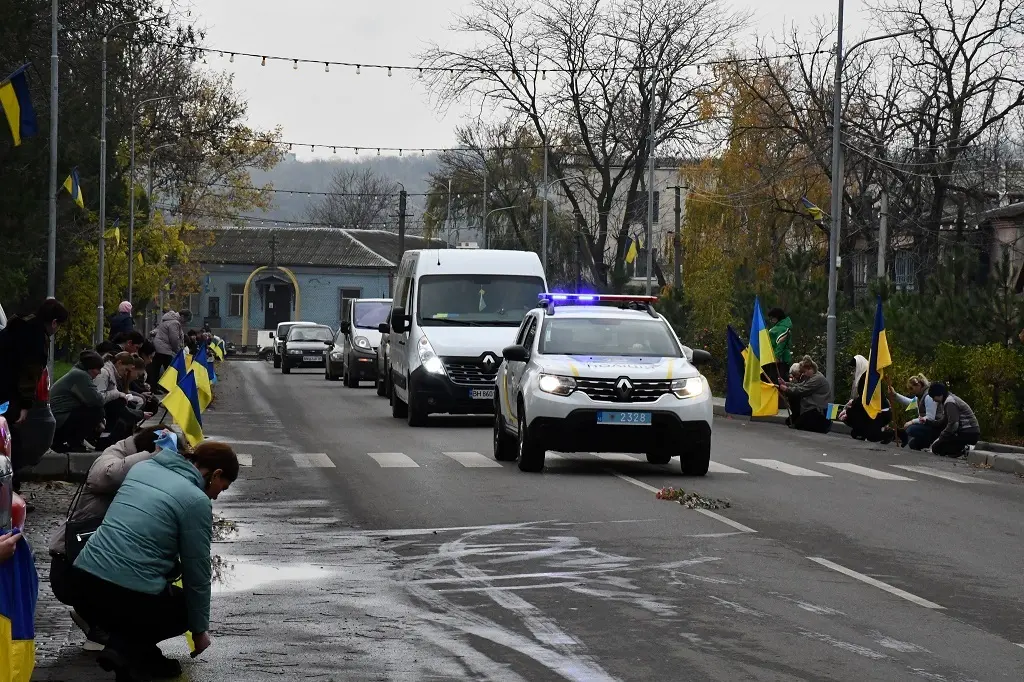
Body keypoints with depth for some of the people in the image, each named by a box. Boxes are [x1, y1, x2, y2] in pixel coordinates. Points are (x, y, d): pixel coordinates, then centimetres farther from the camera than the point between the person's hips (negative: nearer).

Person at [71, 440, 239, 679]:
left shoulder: (142, 468, 15)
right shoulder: (196, 501, -5)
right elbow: (197, 575, 1)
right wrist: (200, 630, 15)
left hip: (82, 587, 7)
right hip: (129, 598, -7)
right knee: (187, 608, 23)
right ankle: (125, 649, -1)